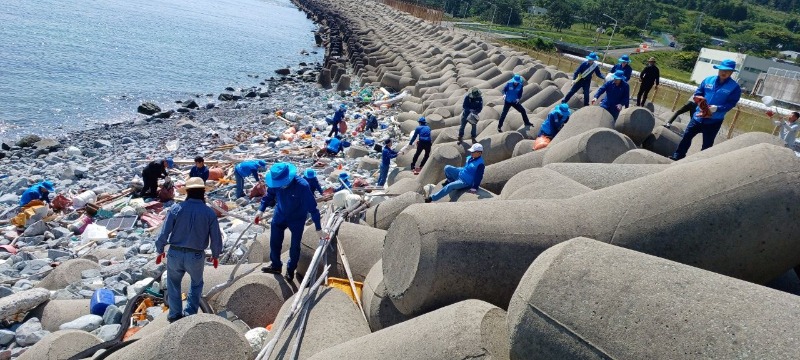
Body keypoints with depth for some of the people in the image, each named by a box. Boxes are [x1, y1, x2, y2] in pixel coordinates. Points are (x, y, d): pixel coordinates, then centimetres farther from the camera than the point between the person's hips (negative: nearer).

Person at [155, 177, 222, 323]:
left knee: (173, 283, 24)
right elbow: (216, 238, -2)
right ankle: (190, 313, 20)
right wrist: (215, 255, 14)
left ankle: (175, 314, 28)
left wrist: (160, 251, 9)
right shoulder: (210, 213, -7)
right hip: (196, 256, 0)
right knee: (196, 284, 25)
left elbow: (164, 233, -6)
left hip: (175, 254, 0)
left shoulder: (176, 208, -8)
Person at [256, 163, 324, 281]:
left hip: (297, 219, -4)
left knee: (295, 246, 8)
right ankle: (275, 265, 36)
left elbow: (312, 207, -29)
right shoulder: (276, 182, -23)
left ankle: (291, 269, 32)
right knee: (274, 241, 13)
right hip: (280, 215, 4)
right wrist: (261, 209, -12)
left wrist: (318, 229, -26)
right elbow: (270, 195, 0)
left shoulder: (302, 186, -36)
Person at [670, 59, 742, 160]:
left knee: (707, 144, 8)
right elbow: (697, 93, 4)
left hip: (714, 121, -3)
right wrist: (700, 101, -16)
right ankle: (678, 156, 22)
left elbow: (731, 104, -13)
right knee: (687, 136, 8)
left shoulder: (735, 87, -8)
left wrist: (716, 108, -27)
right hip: (698, 116, 3)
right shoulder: (708, 80, 2)